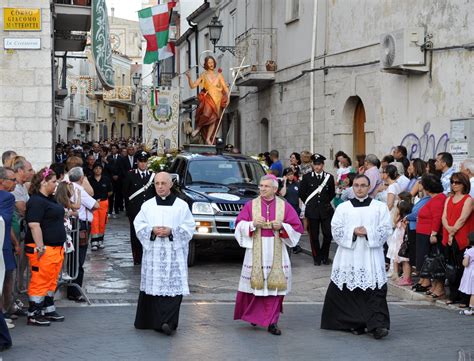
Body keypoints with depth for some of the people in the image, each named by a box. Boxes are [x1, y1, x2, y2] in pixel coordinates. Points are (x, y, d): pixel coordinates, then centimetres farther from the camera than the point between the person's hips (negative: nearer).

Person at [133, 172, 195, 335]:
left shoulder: (181, 206, 4)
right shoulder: (147, 205, 10)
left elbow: (189, 227, 1)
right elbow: (139, 224, 8)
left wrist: (171, 231, -12)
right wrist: (152, 230, -10)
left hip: (174, 254, -2)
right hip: (153, 253, 2)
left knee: (173, 286, -11)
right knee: (153, 285, 2)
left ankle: (168, 322, -14)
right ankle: (150, 320, 11)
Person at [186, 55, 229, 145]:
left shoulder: (219, 75, 10)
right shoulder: (203, 75, 6)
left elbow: (225, 88, 9)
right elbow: (192, 86, 0)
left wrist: (227, 97, -6)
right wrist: (189, 77, -16)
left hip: (217, 100, 2)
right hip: (207, 98, -2)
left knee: (214, 118, -7)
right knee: (206, 114, -29)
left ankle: (208, 139, 0)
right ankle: (198, 128, -4)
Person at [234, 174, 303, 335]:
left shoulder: (285, 206, 6)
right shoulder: (251, 205, 6)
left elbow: (297, 227, 5)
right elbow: (239, 225, 4)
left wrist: (282, 226, -11)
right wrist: (252, 224, -14)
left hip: (276, 252, 0)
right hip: (255, 251, 0)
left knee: (274, 285, -3)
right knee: (255, 284, 1)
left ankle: (272, 322, 2)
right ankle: (252, 315, 25)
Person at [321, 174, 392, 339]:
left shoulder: (380, 207, 8)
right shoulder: (343, 207, 10)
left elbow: (386, 229, 0)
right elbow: (336, 229, 2)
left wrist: (368, 232, -13)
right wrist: (353, 232, -13)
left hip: (371, 258, -1)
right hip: (349, 258, 1)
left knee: (375, 291, -10)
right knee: (352, 291, 0)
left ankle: (377, 325, -16)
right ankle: (356, 324, 11)